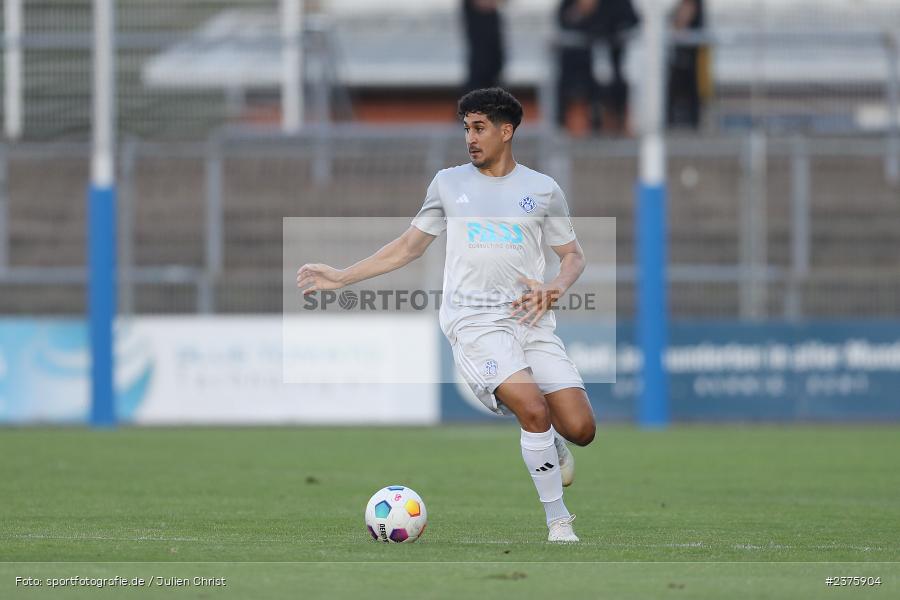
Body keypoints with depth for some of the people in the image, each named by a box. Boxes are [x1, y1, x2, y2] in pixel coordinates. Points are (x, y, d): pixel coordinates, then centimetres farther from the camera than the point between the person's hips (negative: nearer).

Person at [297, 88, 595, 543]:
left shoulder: (543, 190, 11)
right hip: (473, 319, -2)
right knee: (534, 409, -25)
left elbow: (573, 255, 17)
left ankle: (552, 445, 30)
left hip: (530, 318, 2)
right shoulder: (449, 183, 12)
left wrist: (554, 288, -5)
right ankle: (558, 523, -12)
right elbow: (410, 245, 20)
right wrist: (341, 277, 17)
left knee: (580, 429, -10)